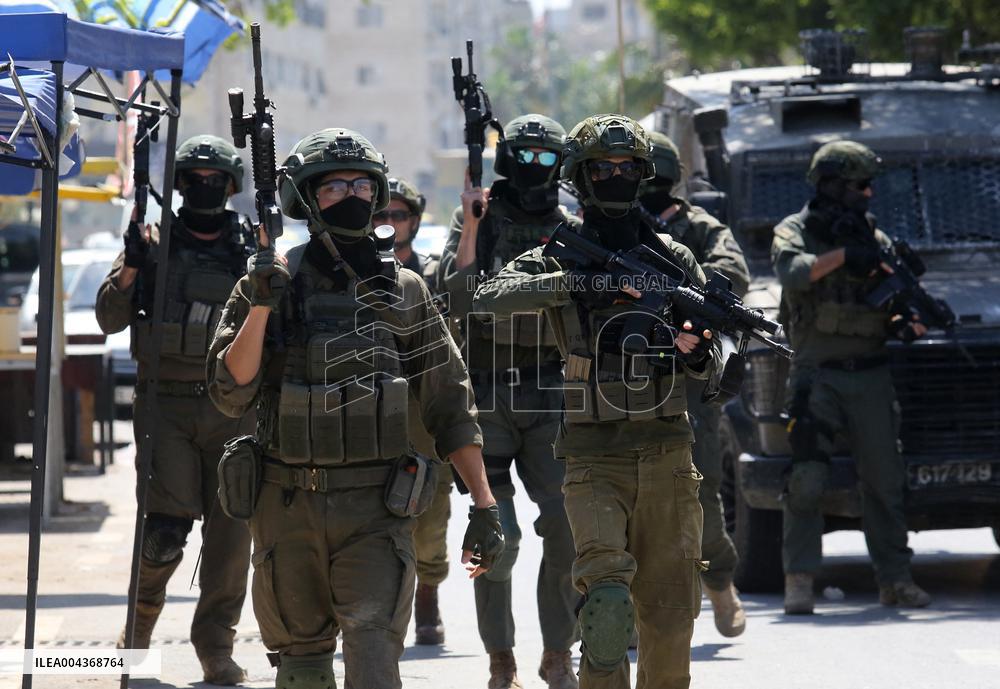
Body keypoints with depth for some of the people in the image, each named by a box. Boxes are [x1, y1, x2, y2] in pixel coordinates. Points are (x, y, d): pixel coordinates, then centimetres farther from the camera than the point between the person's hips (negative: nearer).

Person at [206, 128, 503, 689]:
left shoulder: (404, 292, 5)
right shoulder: (271, 285, 3)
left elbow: (451, 404, 7)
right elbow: (231, 395, -6)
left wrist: (485, 505, 1)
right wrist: (260, 305, -17)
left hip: (375, 513, -1)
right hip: (288, 511, 1)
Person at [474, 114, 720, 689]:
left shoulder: (675, 259, 12)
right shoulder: (558, 259, 4)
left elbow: (711, 364, 15)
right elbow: (491, 298, -15)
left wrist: (695, 352, -10)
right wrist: (577, 282, -24)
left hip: (667, 460, 3)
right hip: (594, 461, -3)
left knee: (669, 619, 3)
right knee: (607, 596, -23)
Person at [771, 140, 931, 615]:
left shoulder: (873, 238, 12)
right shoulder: (795, 231, 2)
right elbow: (791, 273, -19)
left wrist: (908, 324, -7)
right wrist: (841, 255, -20)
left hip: (869, 376, 4)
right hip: (816, 375, -4)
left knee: (884, 482, 5)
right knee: (807, 481, -11)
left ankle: (895, 580, 12)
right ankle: (799, 580, -7)